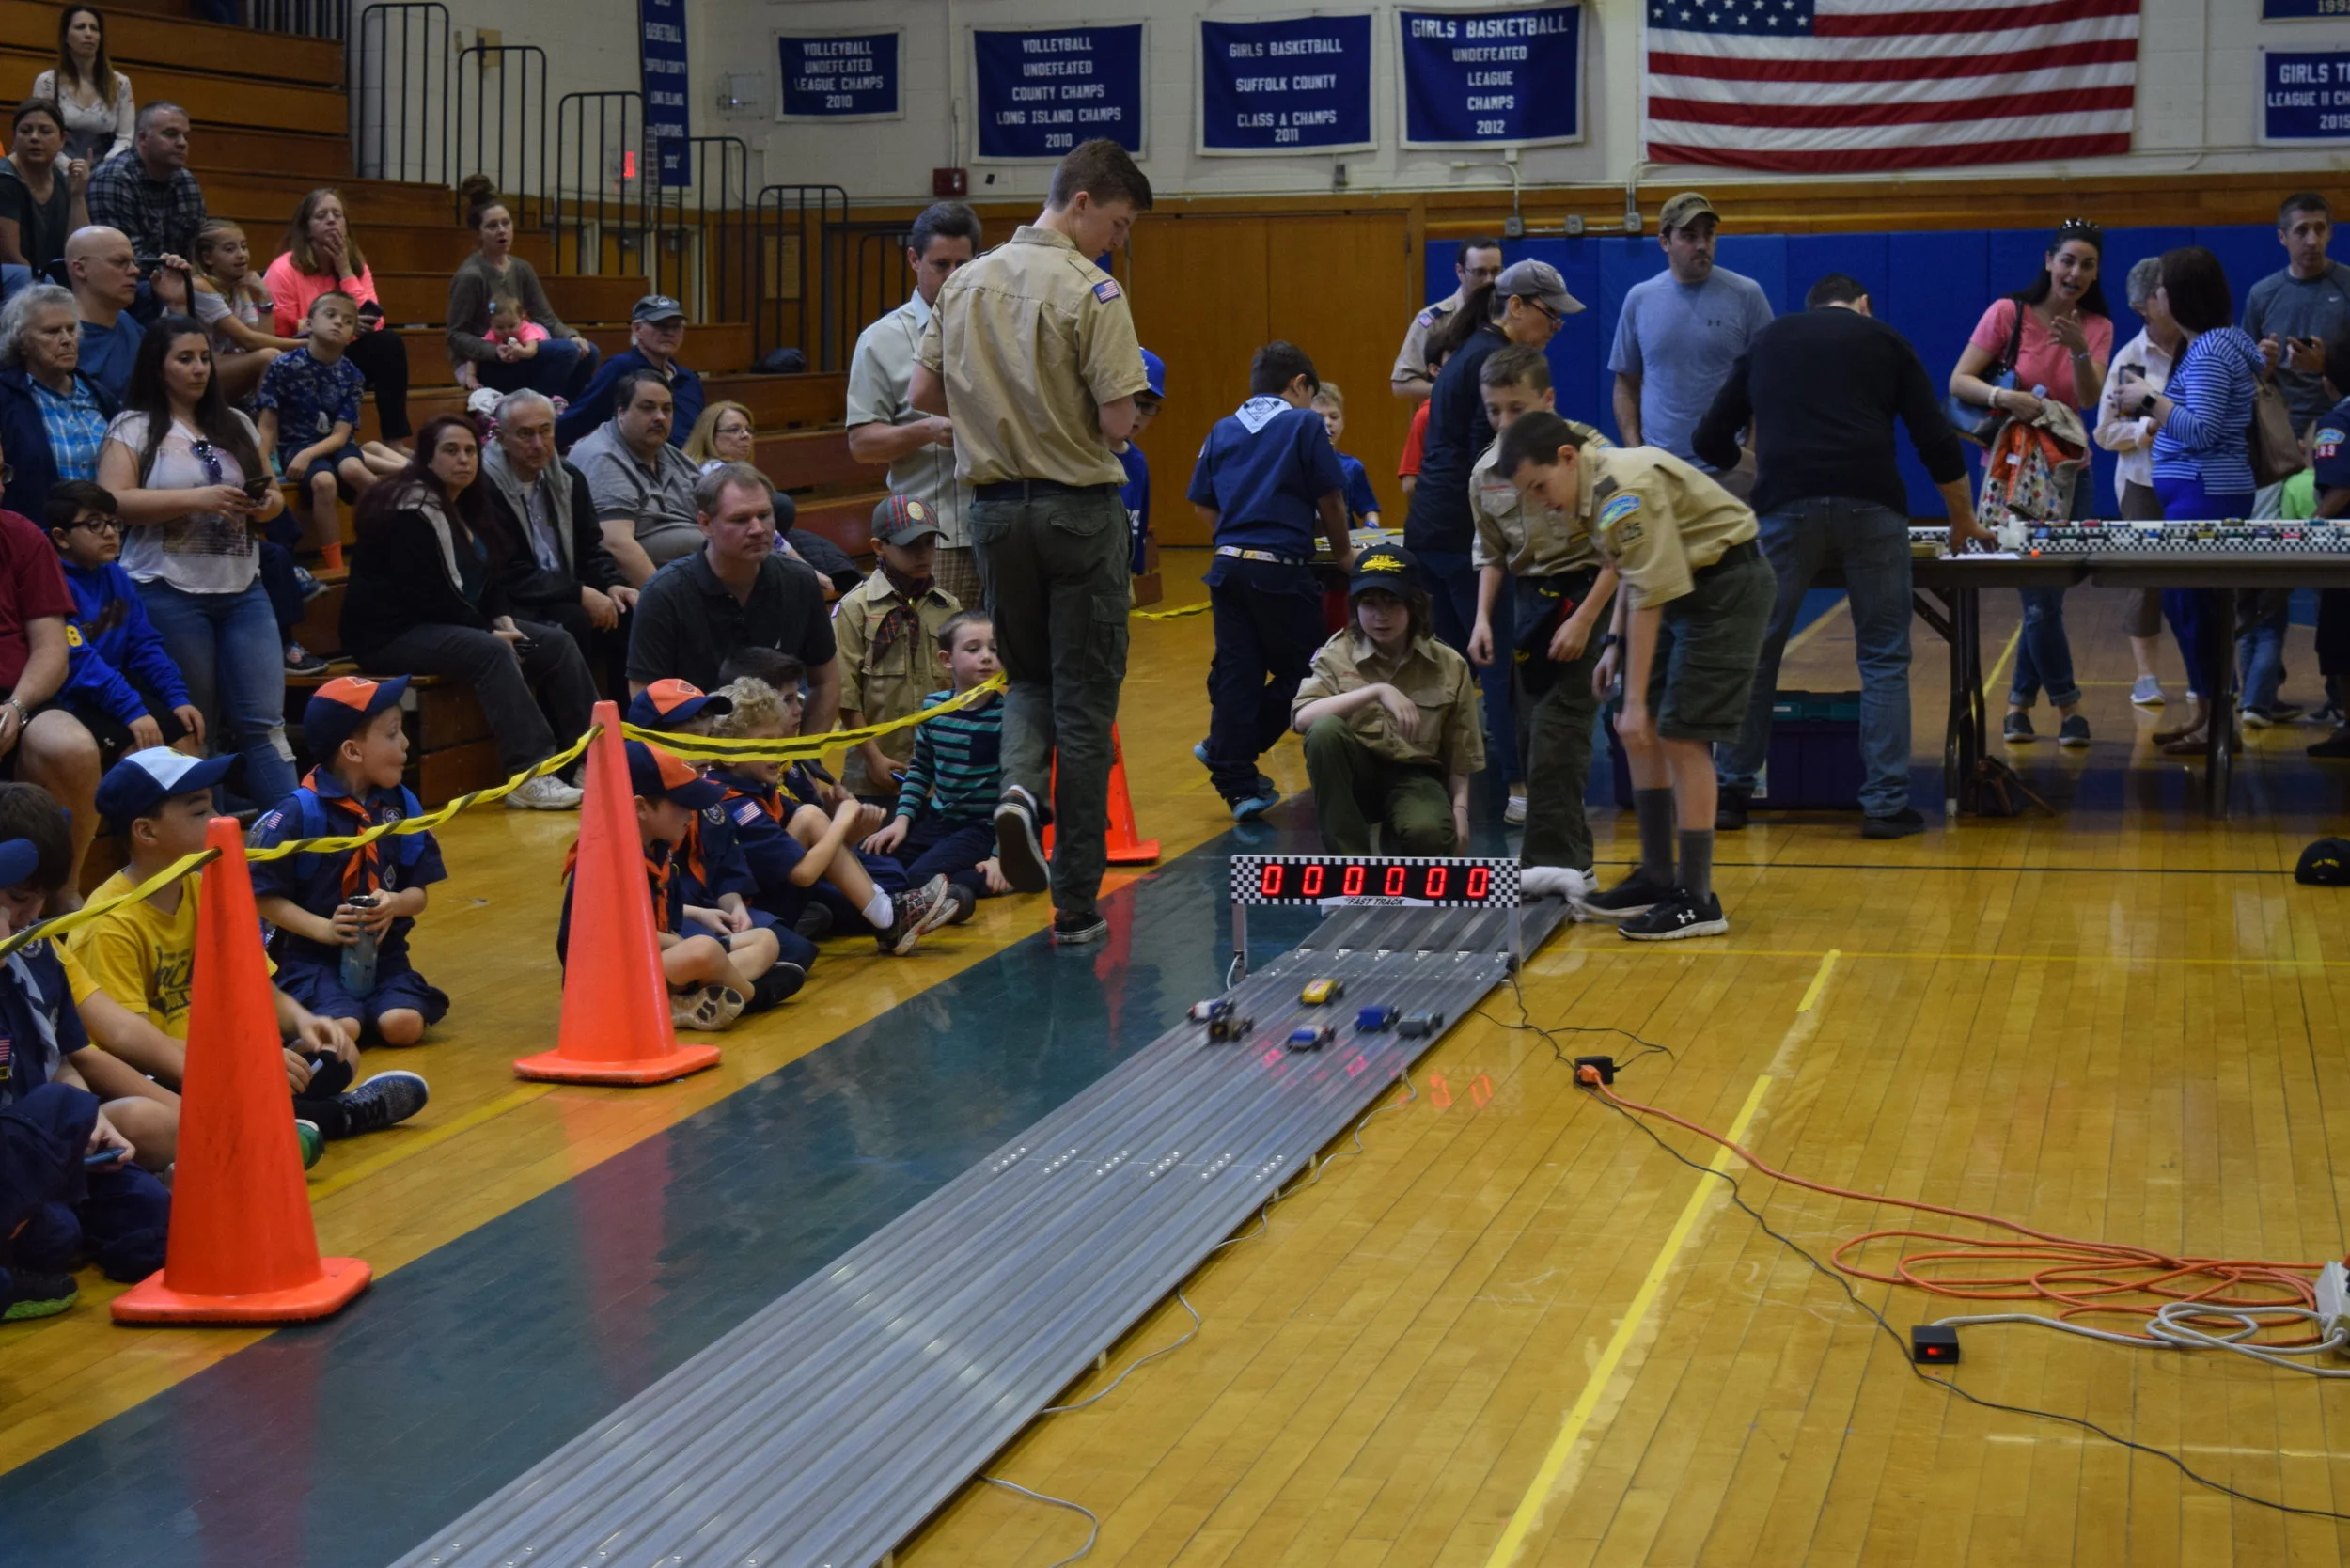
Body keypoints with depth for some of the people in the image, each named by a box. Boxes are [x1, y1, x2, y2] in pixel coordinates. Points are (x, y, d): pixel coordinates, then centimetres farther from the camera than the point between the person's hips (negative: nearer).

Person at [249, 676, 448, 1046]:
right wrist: (323, 929, -19)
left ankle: (360, 1010, 6)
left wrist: (396, 903, -14)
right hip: (311, 957, -4)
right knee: (341, 1030, -30)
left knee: (404, 1024, -25)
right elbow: (264, 896, -7)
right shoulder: (299, 812, -9)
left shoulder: (402, 805, 7)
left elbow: (419, 891, 9)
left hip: (383, 954, 4)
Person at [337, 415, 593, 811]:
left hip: (459, 624, 10)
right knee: (492, 652, -35)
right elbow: (424, 594, -22)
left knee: (557, 644, -5)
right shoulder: (408, 511, -15)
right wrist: (488, 631, -21)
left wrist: (502, 620, -2)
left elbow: (486, 579, 19)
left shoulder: (465, 506, 14)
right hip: (390, 634, -10)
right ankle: (529, 776, -40)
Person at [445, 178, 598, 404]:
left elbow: (546, 317, 6)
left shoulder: (522, 269, 8)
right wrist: (496, 351, -27)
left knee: (587, 352, -9)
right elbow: (456, 335, -13)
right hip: (480, 365, -7)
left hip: (516, 357, 7)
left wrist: (572, 336, -14)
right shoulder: (470, 275, -14)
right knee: (565, 351, -25)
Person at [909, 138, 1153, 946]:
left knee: (1028, 675, 23)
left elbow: (924, 393, 7)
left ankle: (1020, 788, -8)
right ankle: (1076, 903, 7)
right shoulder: (1092, 292, -14)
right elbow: (1117, 419, -18)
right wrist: (1074, 414, 4)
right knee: (1084, 698, 4)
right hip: (1079, 508, -5)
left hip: (995, 505, 5)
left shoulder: (967, 283, 5)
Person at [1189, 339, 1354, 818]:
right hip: (1283, 568, -5)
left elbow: (1203, 506, 13)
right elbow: (1331, 502, 1)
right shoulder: (1304, 424, 0)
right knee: (1299, 671, 10)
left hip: (1229, 566, 5)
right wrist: (1342, 551, 16)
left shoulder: (1222, 431, 13)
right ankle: (1228, 753, 8)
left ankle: (1238, 786, 6)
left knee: (1235, 674, 7)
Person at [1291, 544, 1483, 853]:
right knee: (1326, 730, -33)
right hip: (1356, 774, 1)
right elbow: (1302, 719, -24)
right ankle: (1351, 864, -23)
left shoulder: (1449, 666, -1)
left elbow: (1459, 753, 5)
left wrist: (1459, 807, -11)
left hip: (1414, 775, 0)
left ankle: (1394, 842, 5)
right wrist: (1377, 691, -30)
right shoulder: (1337, 655, -5)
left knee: (1429, 833, -36)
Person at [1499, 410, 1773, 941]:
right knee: (1639, 731, 10)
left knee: (1680, 735, -11)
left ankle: (1697, 901, -4)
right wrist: (1616, 644, 10)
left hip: (1728, 586, -10)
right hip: (1690, 587, 10)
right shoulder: (1599, 485, 4)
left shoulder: (1624, 490, -25)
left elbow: (1649, 598, -25)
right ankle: (1658, 879, 19)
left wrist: (1636, 700, -22)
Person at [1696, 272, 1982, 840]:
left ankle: (1730, 793, 14)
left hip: (1786, 505, 1)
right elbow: (1937, 443, 14)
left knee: (1756, 652, 11)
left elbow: (1710, 441, 24)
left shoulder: (1768, 342, 23)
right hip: (1870, 504, -1)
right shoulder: (1885, 341, 18)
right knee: (1884, 658, 7)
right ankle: (1886, 803, 3)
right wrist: (1964, 520, 28)